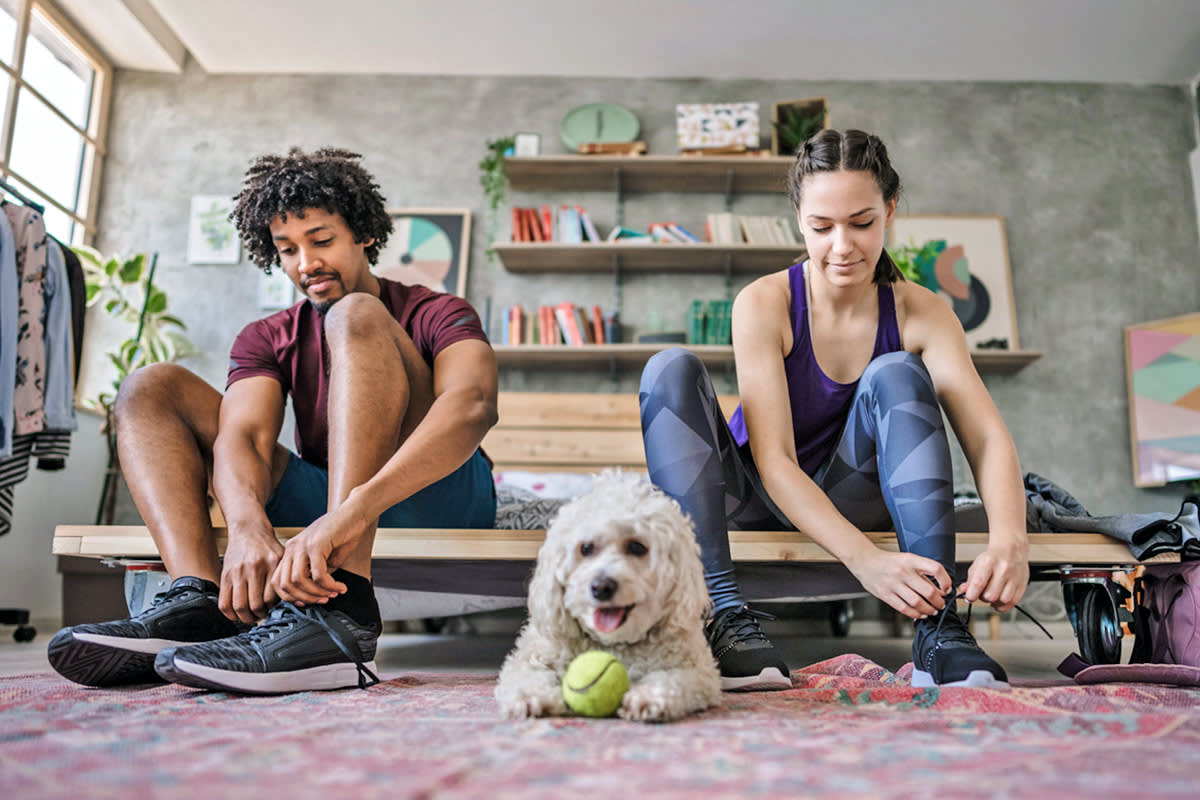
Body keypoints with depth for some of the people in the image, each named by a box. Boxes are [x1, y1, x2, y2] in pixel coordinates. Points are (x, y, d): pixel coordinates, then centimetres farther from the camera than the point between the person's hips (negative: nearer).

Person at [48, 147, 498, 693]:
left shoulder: (437, 315, -1)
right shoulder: (267, 339, 13)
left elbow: (473, 404, -24)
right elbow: (241, 437, -8)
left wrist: (353, 511, -39)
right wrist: (249, 528, -32)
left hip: (435, 500, -4)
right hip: (321, 508, 5)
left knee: (356, 316, -22)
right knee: (150, 387, 1)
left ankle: (338, 612, -40)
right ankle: (200, 597, -26)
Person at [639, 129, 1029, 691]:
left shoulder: (920, 312, -9)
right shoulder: (764, 303, -17)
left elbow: (987, 438, -19)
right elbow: (774, 461, -26)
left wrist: (1009, 539, -40)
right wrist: (866, 559, -40)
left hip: (850, 497, 1)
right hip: (758, 499, -1)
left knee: (896, 374, -24)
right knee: (671, 370, -24)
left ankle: (938, 628, -32)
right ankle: (723, 613, -37)